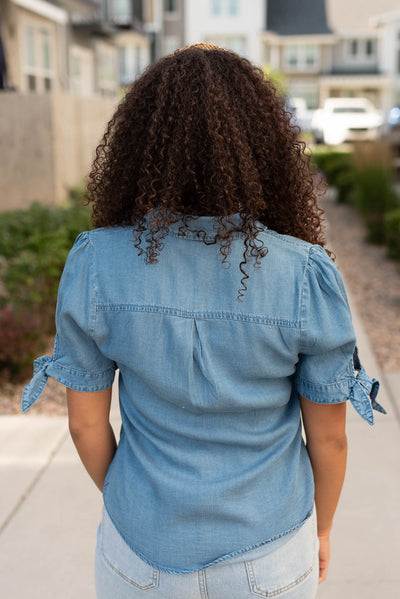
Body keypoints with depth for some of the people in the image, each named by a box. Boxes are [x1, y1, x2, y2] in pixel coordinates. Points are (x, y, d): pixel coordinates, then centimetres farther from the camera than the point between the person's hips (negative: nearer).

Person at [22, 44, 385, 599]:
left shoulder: (93, 265, -19)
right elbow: (329, 435, -10)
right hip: (269, 552, 0)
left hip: (143, 539, 1)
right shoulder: (309, 277, -21)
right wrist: (321, 528, 9)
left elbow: (86, 421, -8)